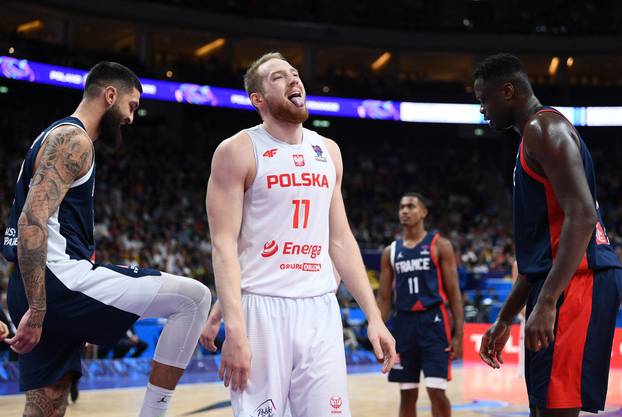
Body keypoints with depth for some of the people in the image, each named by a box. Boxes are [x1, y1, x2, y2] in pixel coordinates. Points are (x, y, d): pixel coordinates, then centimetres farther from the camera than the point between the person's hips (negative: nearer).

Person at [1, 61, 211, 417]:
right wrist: (36, 311, -23)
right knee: (194, 298, -10)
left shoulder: (59, 136, 23)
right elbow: (32, 221, -21)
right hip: (61, 279, -11)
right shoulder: (73, 140, -8)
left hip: (43, 290, 11)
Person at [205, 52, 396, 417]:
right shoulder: (239, 151, -3)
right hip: (262, 308, -5)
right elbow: (224, 245, -9)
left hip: (321, 309, 5)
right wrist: (235, 330, -20)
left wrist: (374, 316, 9)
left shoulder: (328, 151, 14)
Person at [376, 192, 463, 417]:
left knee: (436, 391, -10)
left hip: (433, 322, -4)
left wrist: (458, 334, -9)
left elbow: (453, 292, -2)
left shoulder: (440, 245, 1)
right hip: (403, 323, 4)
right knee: (407, 394, 6)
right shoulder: (391, 251, 12)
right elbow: (384, 297, 13)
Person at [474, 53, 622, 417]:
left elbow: (581, 216, -20)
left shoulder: (544, 127, -7)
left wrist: (546, 301, -25)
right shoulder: (535, 136, 24)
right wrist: (505, 320, 26)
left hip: (576, 279, -11)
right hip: (559, 281, 11)